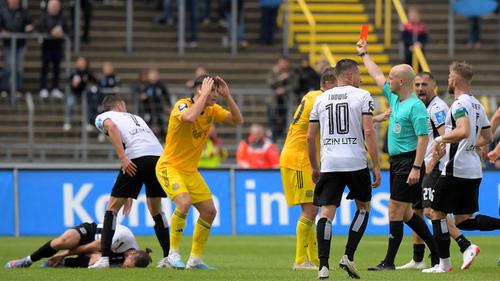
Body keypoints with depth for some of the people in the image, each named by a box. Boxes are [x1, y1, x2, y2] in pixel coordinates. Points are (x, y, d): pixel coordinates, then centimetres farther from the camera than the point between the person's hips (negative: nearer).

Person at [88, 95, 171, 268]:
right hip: (159, 155, 5)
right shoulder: (134, 118, 34)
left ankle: (104, 258, -6)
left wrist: (123, 157, -14)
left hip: (137, 157, -5)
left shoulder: (102, 117, 18)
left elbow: (111, 126, -7)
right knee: (155, 208, 23)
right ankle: (168, 256, 22)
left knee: (113, 207, 5)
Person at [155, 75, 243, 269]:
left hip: (190, 171, 8)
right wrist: (204, 95, -33)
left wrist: (227, 96, -11)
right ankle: (173, 254, -17)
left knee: (209, 211, 3)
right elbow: (189, 117, -43)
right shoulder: (182, 105, -19)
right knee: (184, 202, -29)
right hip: (169, 166, -8)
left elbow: (237, 120, -1)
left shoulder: (212, 110, 2)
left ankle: (195, 258, 14)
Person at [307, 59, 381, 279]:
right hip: (356, 162, -2)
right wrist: (376, 166, -4)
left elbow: (310, 137, 12)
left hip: (329, 163, 2)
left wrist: (314, 167, 23)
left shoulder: (321, 99, 12)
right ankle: (348, 256, 8)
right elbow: (368, 132, -8)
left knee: (327, 212, -2)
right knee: (363, 207, 18)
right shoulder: (362, 96, 1)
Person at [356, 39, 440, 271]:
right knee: (405, 213, 11)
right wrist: (363, 54, 34)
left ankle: (389, 261, -7)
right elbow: (377, 77, 26)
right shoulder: (395, 99, 11)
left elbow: (423, 138, -20)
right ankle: (436, 250, 20)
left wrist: (416, 168, -25)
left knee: (396, 210, -9)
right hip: (397, 162, 9)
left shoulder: (416, 107, -16)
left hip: (408, 162, -9)